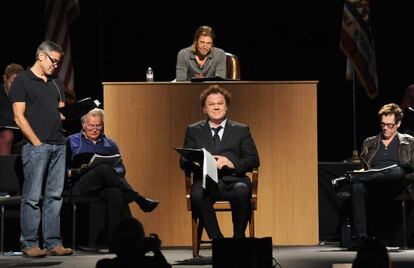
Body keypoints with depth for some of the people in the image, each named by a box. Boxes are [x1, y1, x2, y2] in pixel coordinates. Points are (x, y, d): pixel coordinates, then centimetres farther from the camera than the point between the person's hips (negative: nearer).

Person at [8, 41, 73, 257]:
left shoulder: (56, 83, 19)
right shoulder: (22, 81, -1)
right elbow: (19, 117, -7)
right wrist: (37, 143, -12)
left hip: (58, 145, 6)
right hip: (36, 146, -6)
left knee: (54, 196, 6)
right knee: (32, 197, -5)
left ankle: (53, 243, 10)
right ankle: (29, 245, -1)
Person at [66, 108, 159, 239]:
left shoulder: (109, 143, 25)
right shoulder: (72, 141, 17)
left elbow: (121, 169, 20)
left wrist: (113, 172, -4)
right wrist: (78, 171, -12)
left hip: (105, 186, 2)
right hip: (81, 186, -2)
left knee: (116, 193, -38)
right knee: (104, 168, -36)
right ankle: (140, 200, -31)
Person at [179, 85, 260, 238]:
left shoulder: (241, 130, 19)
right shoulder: (193, 131, 20)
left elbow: (254, 160, 9)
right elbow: (184, 162, 11)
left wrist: (233, 164, -11)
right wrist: (199, 162, -13)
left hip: (233, 180, 0)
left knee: (242, 191, -36)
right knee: (197, 195, -36)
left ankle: (239, 237, -19)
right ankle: (216, 239, -24)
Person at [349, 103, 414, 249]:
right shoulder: (369, 143, 28)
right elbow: (363, 166, 24)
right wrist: (359, 172, -2)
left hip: (395, 185, -2)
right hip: (372, 188, 2)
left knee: (397, 171, -39)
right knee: (356, 187, -35)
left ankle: (351, 177, -34)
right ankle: (360, 237, -42)